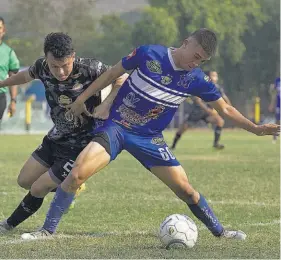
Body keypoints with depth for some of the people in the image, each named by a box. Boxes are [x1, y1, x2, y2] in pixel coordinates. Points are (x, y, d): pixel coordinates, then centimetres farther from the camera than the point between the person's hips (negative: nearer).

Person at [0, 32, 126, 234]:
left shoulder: (90, 68, -29)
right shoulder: (42, 68, -12)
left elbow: (121, 80, -17)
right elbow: (26, 76, 12)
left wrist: (106, 104, -32)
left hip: (80, 146, -6)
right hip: (55, 139, 6)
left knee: (38, 189, -2)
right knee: (24, 181, 14)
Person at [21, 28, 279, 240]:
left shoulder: (197, 80, -6)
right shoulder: (149, 54, -13)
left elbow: (225, 109, 5)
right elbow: (113, 73, 0)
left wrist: (255, 128, -4)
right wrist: (81, 99, 3)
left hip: (149, 139, 2)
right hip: (115, 126, -2)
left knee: (185, 188, -2)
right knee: (77, 173, -21)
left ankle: (219, 231, 21)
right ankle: (47, 230, -7)